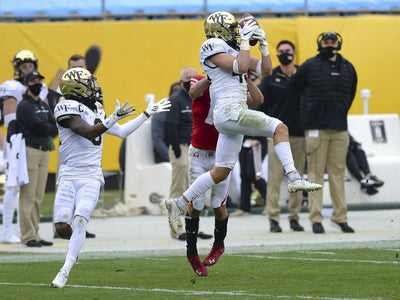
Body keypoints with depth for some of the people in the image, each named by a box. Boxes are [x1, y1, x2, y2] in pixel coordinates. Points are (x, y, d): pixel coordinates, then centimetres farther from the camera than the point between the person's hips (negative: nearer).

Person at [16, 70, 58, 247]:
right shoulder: (24, 106, -6)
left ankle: (35, 235, 10)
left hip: (44, 151, 8)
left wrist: (46, 130, -6)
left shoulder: (44, 106, 19)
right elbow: (39, 126, -14)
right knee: (28, 196, -9)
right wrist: (51, 129, 4)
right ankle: (28, 236, -9)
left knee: (38, 197, 8)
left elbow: (55, 129, 12)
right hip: (29, 151, -8)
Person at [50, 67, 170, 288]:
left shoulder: (96, 109, 15)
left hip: (91, 178, 4)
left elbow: (121, 132, 24)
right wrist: (114, 118, -30)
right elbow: (89, 132, -21)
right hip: (68, 176, -4)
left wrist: (147, 114, 26)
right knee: (62, 227, -10)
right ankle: (75, 241, 27)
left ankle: (64, 272, -19)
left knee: (80, 219, -19)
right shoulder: (68, 109, -9)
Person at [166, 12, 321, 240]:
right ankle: (294, 178, -22)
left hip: (235, 114, 10)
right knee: (279, 128, -14)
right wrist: (245, 40, -7)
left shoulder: (236, 50, 22)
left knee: (221, 172, 12)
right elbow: (240, 67, -16)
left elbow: (266, 70, 22)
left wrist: (263, 44, 14)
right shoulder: (213, 47, -3)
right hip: (228, 110, -10)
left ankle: (180, 204, 17)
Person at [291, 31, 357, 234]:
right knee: (316, 173, -4)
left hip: (340, 129, 4)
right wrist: (309, 114, 5)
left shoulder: (348, 68, 11)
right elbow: (295, 88, 3)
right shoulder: (310, 66, -1)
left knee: (338, 173, 5)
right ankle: (316, 219, -3)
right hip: (316, 128, -4)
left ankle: (340, 217, 10)